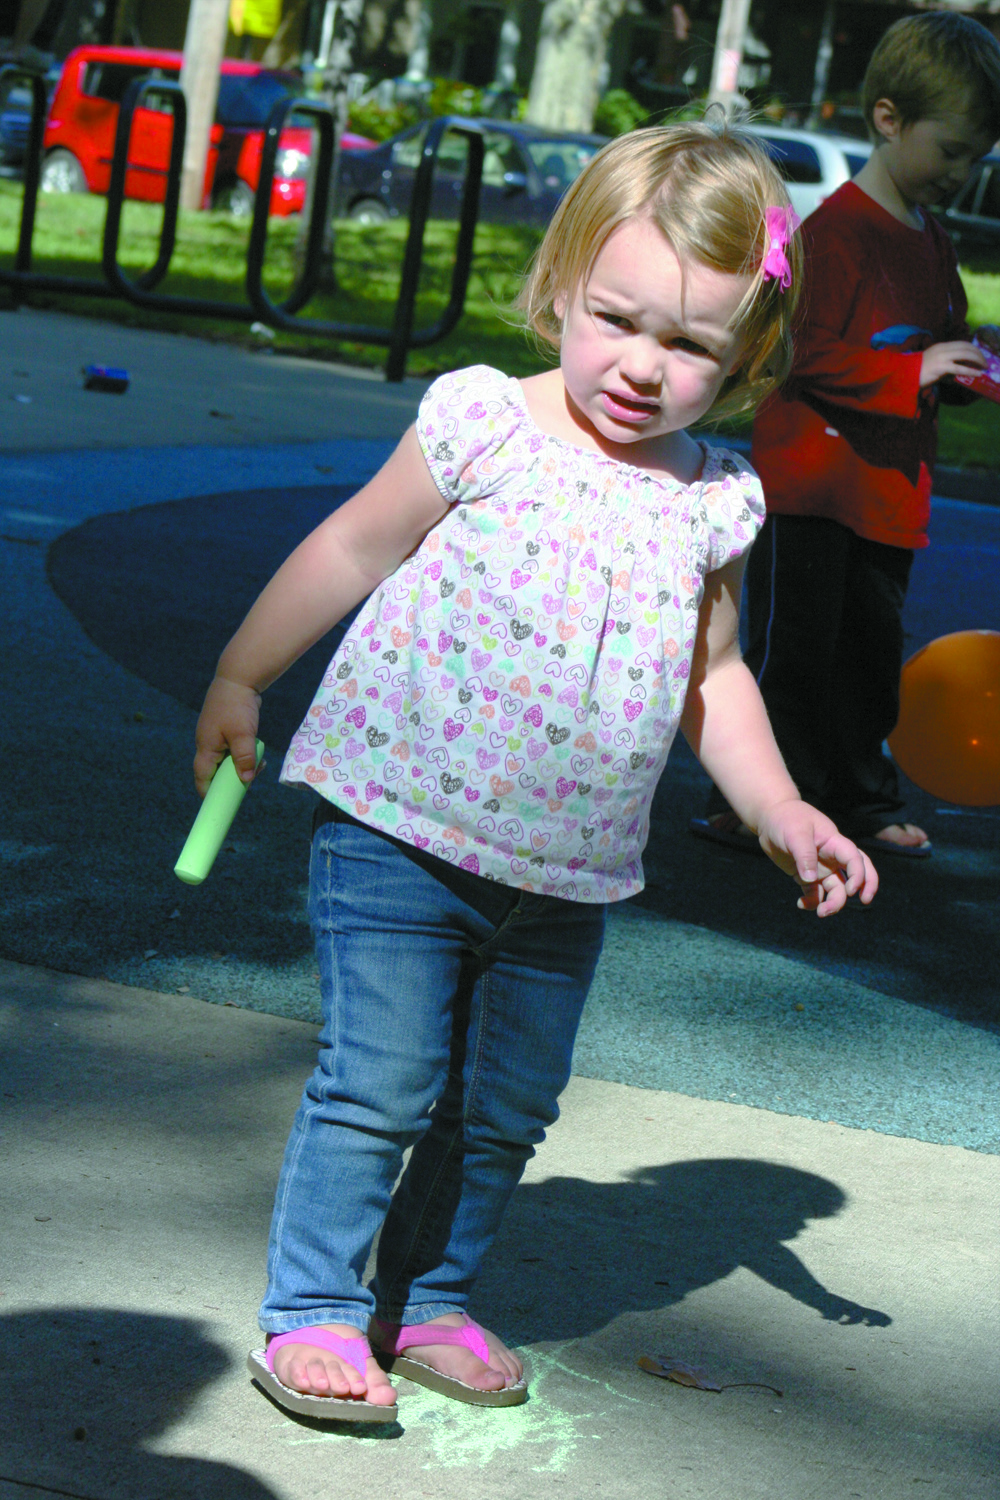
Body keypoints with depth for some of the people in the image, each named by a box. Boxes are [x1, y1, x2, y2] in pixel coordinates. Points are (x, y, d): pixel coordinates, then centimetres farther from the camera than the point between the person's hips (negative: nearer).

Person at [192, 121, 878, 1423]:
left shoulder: (713, 501, 2)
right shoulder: (483, 426, -9)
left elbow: (710, 675, 15)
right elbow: (355, 551, 1)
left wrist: (779, 809, 7)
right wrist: (241, 678, 7)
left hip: (567, 877, 4)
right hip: (401, 832, -4)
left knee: (505, 1109, 13)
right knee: (379, 1082, -7)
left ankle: (431, 1300, 30)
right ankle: (315, 1313, 5)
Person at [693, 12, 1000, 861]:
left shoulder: (932, 241, 14)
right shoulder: (836, 231, -15)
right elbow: (804, 354, -19)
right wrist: (913, 372, -23)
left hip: (889, 494, 8)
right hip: (812, 486, -8)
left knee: (871, 654, 15)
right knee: (793, 649, -4)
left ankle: (860, 799, 26)